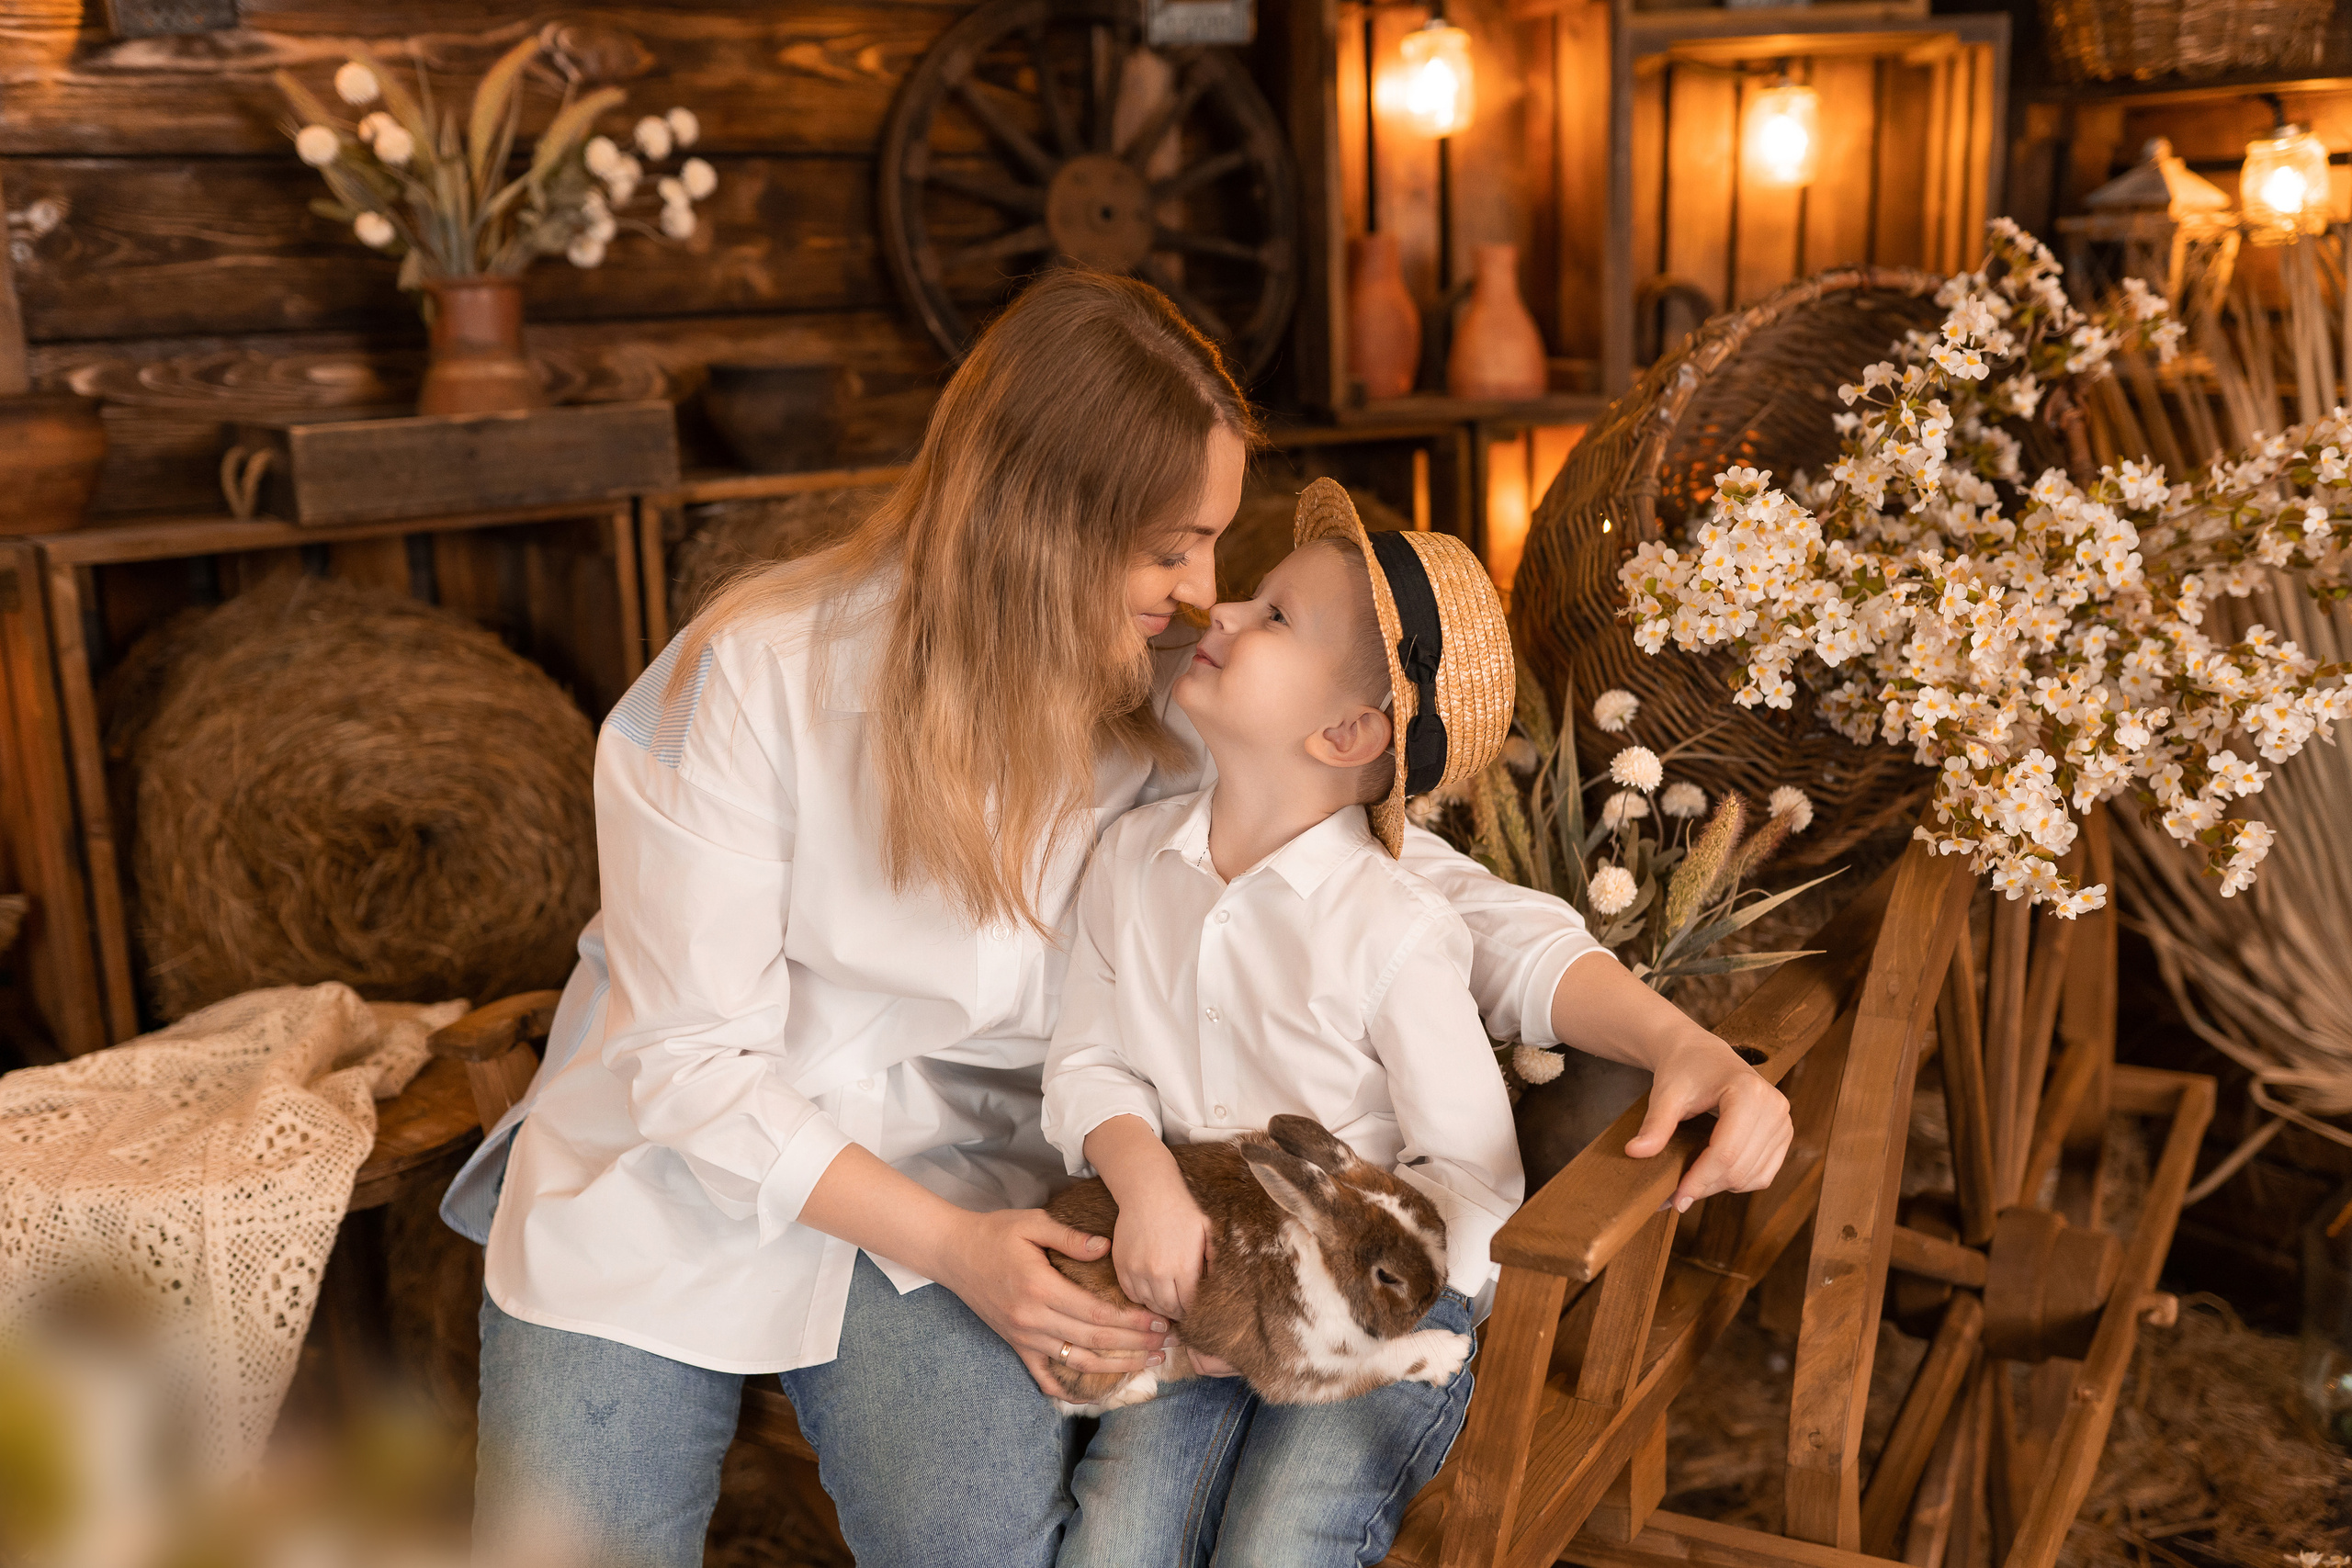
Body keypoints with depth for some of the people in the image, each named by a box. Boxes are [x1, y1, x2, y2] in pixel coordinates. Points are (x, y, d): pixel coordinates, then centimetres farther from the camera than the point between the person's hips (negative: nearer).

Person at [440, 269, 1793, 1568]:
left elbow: (1435, 891, -9)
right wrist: (945, 1243, -24)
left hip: (955, 1179, 1)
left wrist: (1680, 1042, -24)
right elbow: (689, 1055, -16)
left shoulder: (1183, 710, -10)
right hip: (675, 1169, -1)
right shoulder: (755, 675, -20)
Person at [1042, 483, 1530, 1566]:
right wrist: (1143, 1174, -17)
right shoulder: (1130, 859, -2)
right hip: (1198, 1275, 4)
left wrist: (1326, 1280, -21)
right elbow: (1088, 1062, 4)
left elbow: (1475, 1178, -11)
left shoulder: (1394, 935, -17)